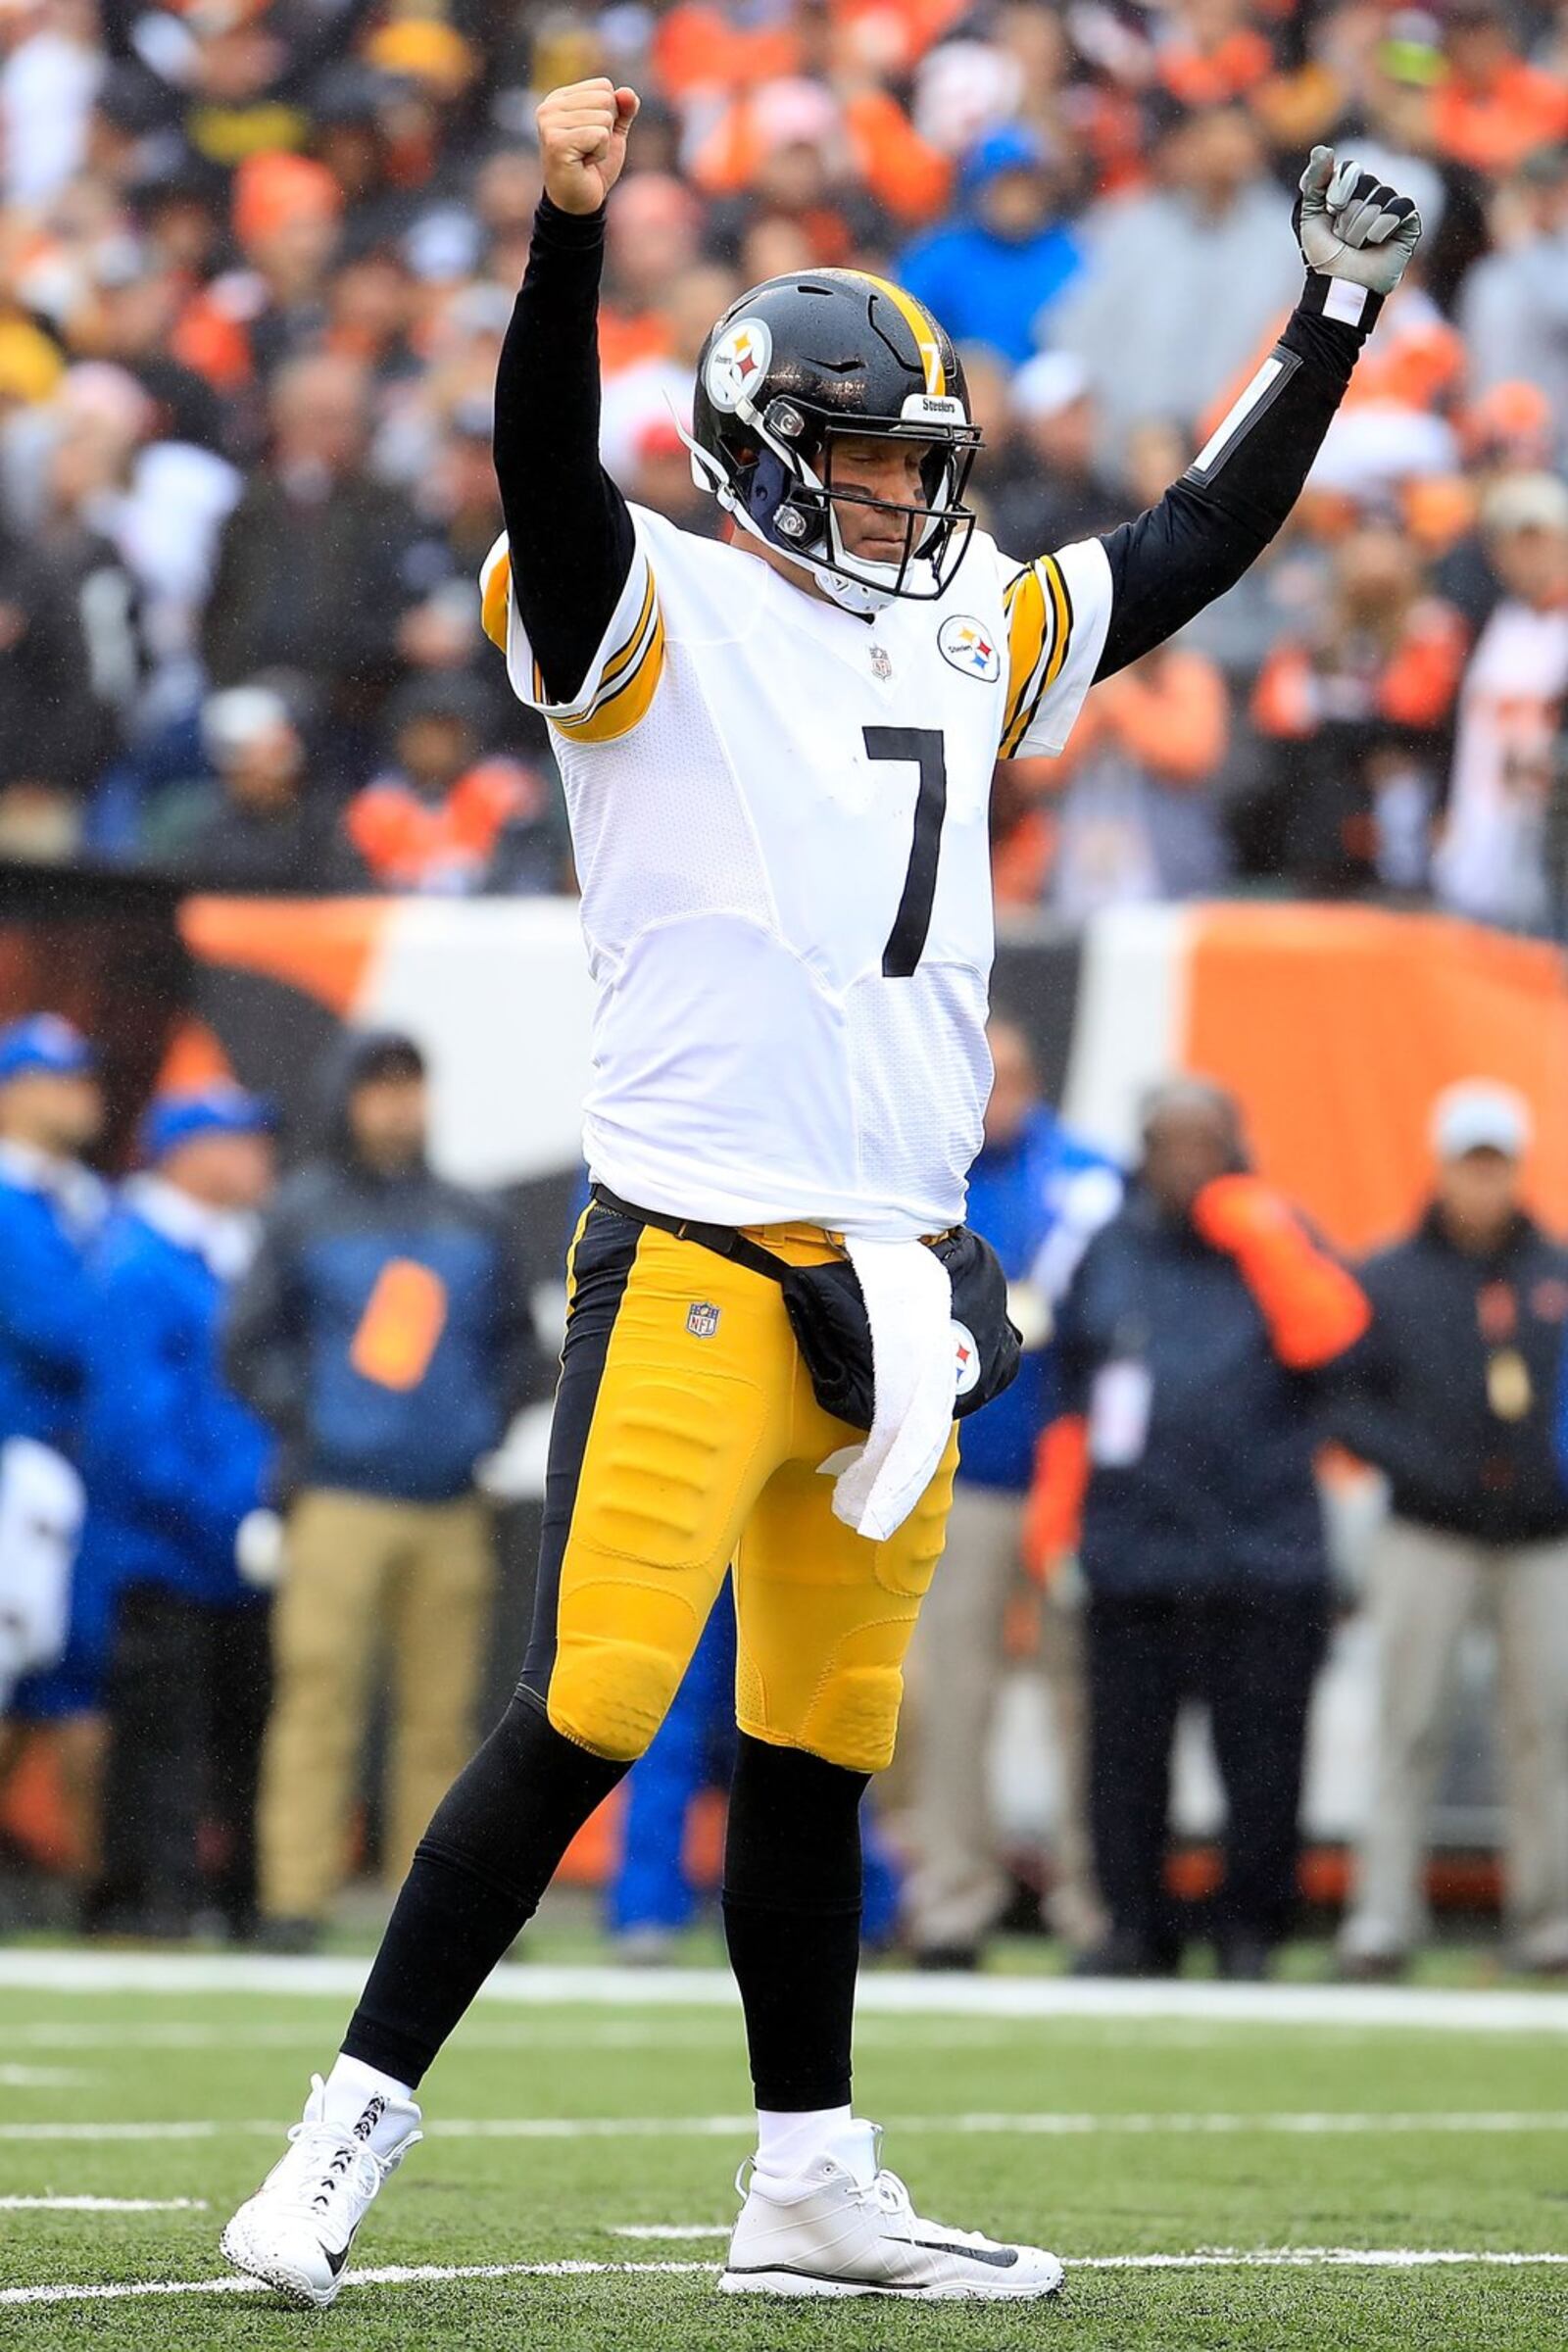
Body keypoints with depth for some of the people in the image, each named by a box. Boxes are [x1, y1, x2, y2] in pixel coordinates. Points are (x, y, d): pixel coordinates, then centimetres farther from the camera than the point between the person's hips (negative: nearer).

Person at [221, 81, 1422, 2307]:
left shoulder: (970, 639, 17)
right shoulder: (657, 620, -3)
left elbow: (1201, 538, 27)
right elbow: (549, 468, -22)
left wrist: (1334, 313, 25)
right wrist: (570, 229, -36)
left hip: (896, 1279, 7)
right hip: (694, 1266, -7)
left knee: (819, 1755, 12)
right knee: (586, 1710, -13)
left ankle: (811, 2185, 19)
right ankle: (355, 2124, -6)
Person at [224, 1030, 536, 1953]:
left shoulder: (473, 1221, 15)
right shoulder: (301, 1214, 5)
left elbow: (515, 1339, 22)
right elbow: (250, 1342, 5)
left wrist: (489, 1420, 6)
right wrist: (305, 1424, -6)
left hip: (451, 1505, 4)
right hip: (340, 1498, -4)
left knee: (443, 1712, 2)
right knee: (319, 1699, -9)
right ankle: (294, 1900, -9)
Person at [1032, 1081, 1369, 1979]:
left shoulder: (1278, 1244, 7)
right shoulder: (1110, 1252, 12)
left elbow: (1325, 1333, -13)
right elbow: (1071, 1396, 17)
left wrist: (1261, 1234, -16)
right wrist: (1054, 1510, 10)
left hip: (1263, 1559, -2)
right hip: (1131, 1558, 2)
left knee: (1261, 1759, -2)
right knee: (1126, 1754, 1)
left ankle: (1251, 1933, 9)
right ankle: (1137, 1929, 10)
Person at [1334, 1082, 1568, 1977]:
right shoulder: (1390, 1280, 4)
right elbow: (1344, 1398, 2)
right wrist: (1413, 1462, -13)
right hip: (1430, 1541, -2)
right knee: (1410, 1727, -5)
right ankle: (1385, 1912, -3)